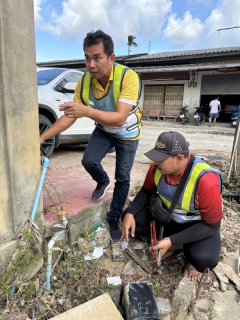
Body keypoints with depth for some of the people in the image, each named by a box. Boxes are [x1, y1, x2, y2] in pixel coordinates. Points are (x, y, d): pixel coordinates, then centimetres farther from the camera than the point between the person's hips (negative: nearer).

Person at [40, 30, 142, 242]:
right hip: (104, 130, 3)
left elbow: (119, 118, -41)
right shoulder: (84, 81, -19)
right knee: (89, 161, -14)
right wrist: (42, 137, -20)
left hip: (128, 133, -3)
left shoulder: (128, 77, -33)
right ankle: (103, 182, 23)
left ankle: (114, 218, 20)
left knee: (123, 178, -1)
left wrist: (87, 111, -55)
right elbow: (69, 116, -14)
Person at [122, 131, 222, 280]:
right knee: (131, 218, -14)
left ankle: (191, 252, 3)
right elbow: (146, 191, -1)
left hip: (200, 224, -5)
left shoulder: (206, 180, -34)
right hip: (167, 215, 5)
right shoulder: (158, 167, -19)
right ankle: (179, 244, -2)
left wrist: (171, 240, -32)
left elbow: (212, 225, -25)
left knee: (203, 258, -35)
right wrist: (129, 213, -19)